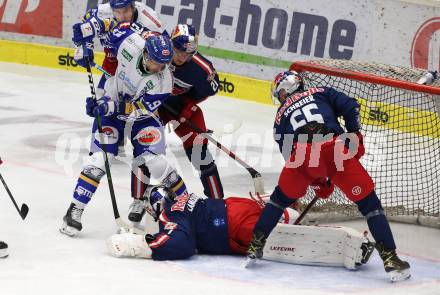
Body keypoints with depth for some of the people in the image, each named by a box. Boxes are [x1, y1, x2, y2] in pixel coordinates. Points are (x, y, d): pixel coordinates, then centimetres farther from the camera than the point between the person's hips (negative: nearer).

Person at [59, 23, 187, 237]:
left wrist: (109, 106, -41)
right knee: (100, 159, -11)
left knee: (153, 161, -12)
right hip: (110, 107, 1)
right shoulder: (130, 42, -26)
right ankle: (75, 211, -7)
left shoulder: (163, 81, -29)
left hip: (142, 115, -1)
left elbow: (137, 108, -30)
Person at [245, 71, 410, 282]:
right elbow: (350, 106, 12)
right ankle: (390, 258, -3)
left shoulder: (281, 116, 33)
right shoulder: (321, 92, 30)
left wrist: (317, 178, 32)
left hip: (301, 154, 1)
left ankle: (255, 246, 26)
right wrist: (355, 136, 14)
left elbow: (287, 152, 28)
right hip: (335, 149, -1)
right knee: (369, 202, 6)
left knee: (281, 198, 28)